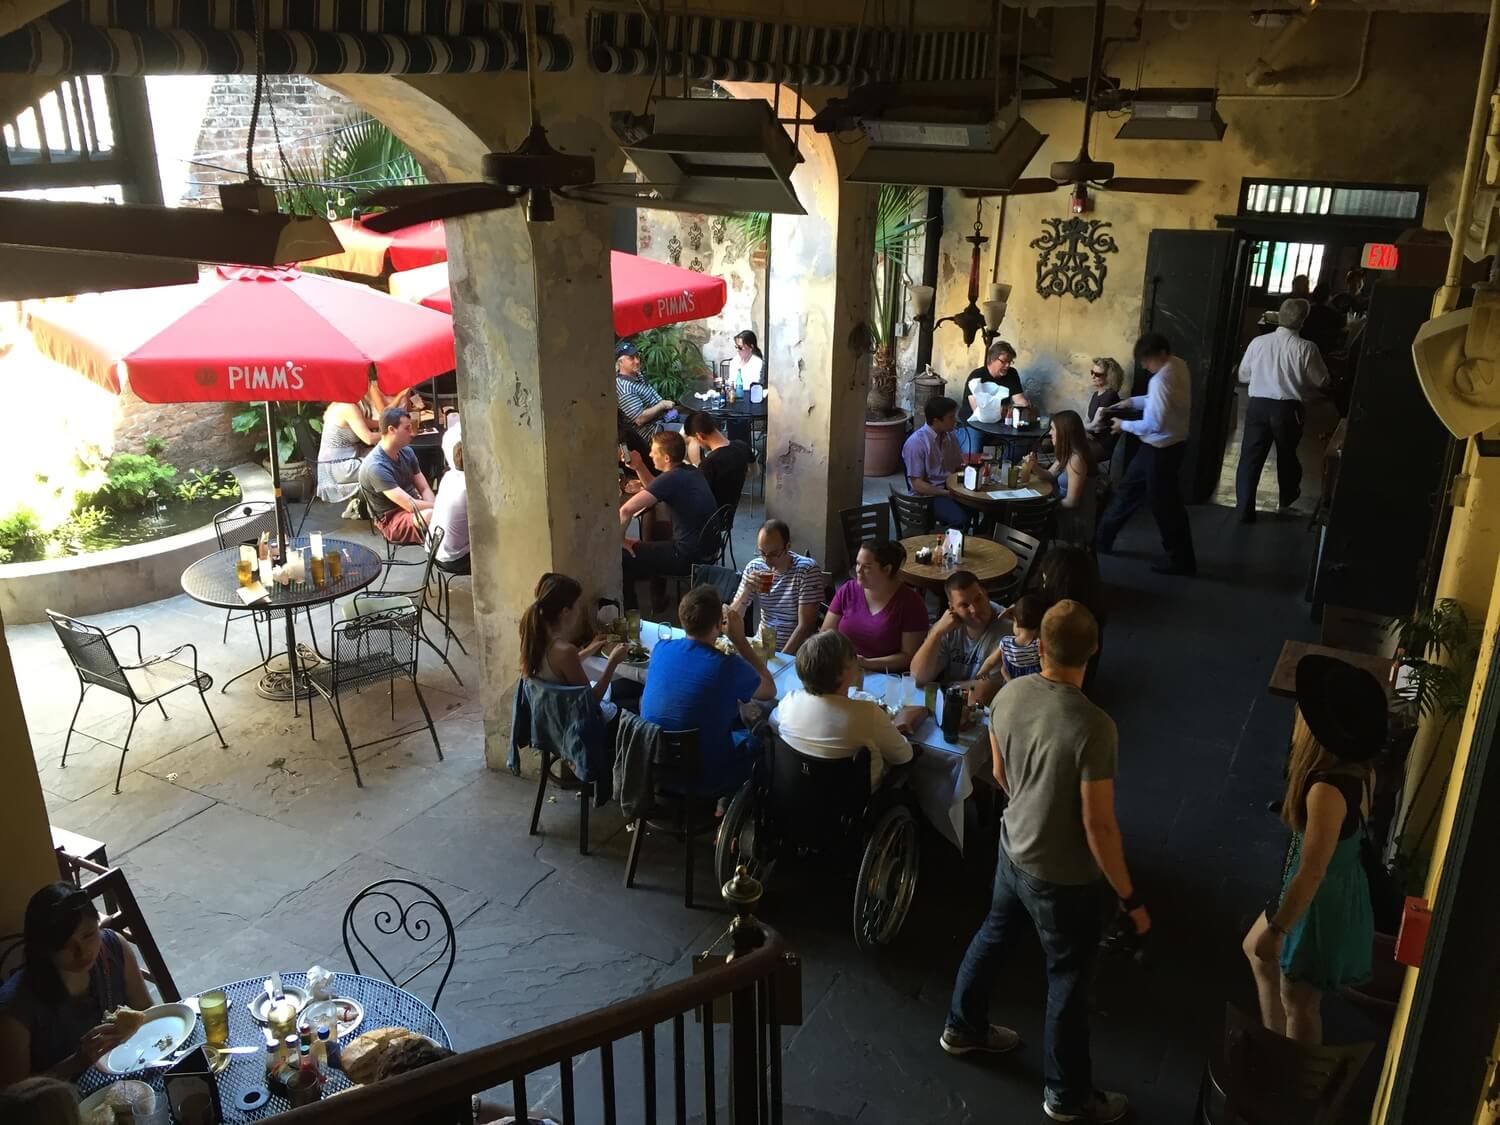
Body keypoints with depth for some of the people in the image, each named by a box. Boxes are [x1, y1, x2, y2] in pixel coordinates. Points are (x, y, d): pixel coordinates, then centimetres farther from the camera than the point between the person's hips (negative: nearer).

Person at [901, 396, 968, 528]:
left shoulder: (950, 437, 7)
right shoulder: (916, 443, -14)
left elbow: (959, 468, 17)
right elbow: (918, 485, -16)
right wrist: (949, 493, -22)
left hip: (951, 489, 7)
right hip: (928, 495, -7)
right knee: (960, 518, -33)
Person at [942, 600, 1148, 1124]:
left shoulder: (1007, 695, -11)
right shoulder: (1094, 727, -32)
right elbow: (1099, 827, -26)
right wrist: (1129, 898, -12)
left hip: (1012, 848, 6)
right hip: (1065, 877, -6)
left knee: (992, 933, 29)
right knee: (1068, 981, 14)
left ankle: (963, 1027, 51)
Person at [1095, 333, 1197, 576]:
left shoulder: (1160, 380, -28)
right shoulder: (1178, 365, 2)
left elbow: (1154, 424, -28)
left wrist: (1124, 426, -13)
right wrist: (1133, 402, 11)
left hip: (1161, 449, -10)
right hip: (1172, 443, 10)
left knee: (1165, 505, 4)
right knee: (1129, 490, 20)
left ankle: (1182, 561, 17)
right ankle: (1102, 538, 34)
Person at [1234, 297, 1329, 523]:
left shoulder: (1258, 342, -4)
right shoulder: (1306, 348, -11)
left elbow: (1243, 376, 8)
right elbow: (1322, 381, -1)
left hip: (1258, 405, 0)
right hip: (1289, 408, 0)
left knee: (1251, 457, 7)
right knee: (1287, 454, 21)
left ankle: (1245, 510, 3)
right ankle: (1287, 500, 43)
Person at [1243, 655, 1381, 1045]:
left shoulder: (1328, 790, -36)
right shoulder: (1359, 768, -8)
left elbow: (1312, 872, -30)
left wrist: (1277, 930, -21)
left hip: (1324, 902, -9)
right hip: (1340, 887, 9)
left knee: (1298, 1002, 14)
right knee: (1256, 951, 28)